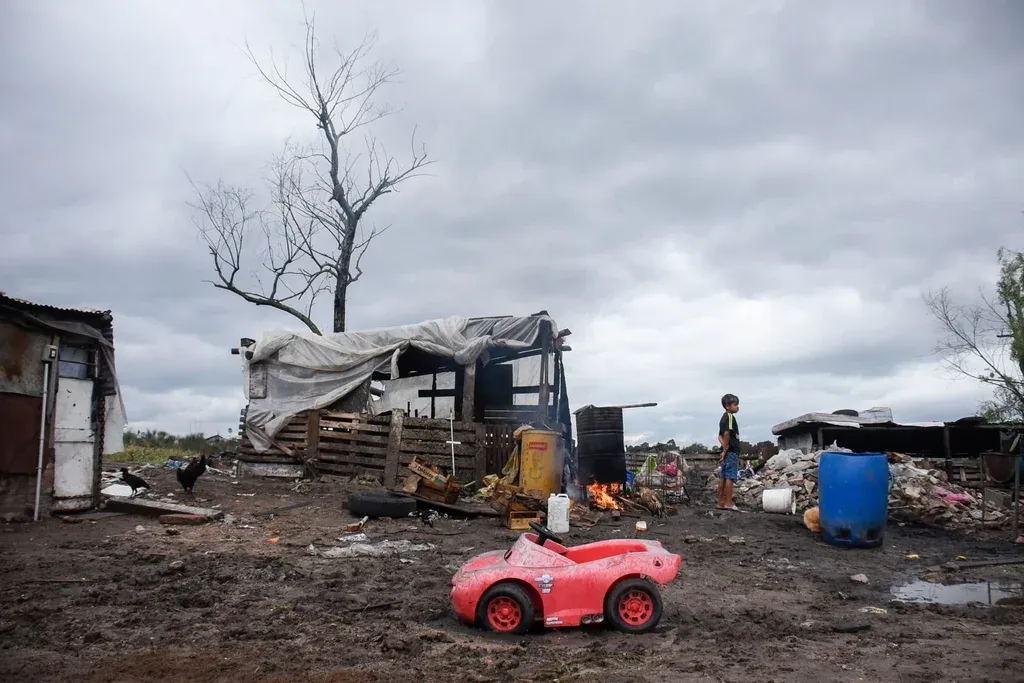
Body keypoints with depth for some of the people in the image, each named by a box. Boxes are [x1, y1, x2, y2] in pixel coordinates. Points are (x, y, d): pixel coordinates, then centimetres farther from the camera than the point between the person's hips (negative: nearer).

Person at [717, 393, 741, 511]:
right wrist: (725, 449, -17)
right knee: (730, 477, -8)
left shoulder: (724, 418, 18)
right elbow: (727, 433, -24)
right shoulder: (730, 417, -11)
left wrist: (724, 446, 1)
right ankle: (728, 503, -9)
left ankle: (721, 503, 12)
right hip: (732, 452, -9)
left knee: (723, 477, 9)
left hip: (727, 452, 9)